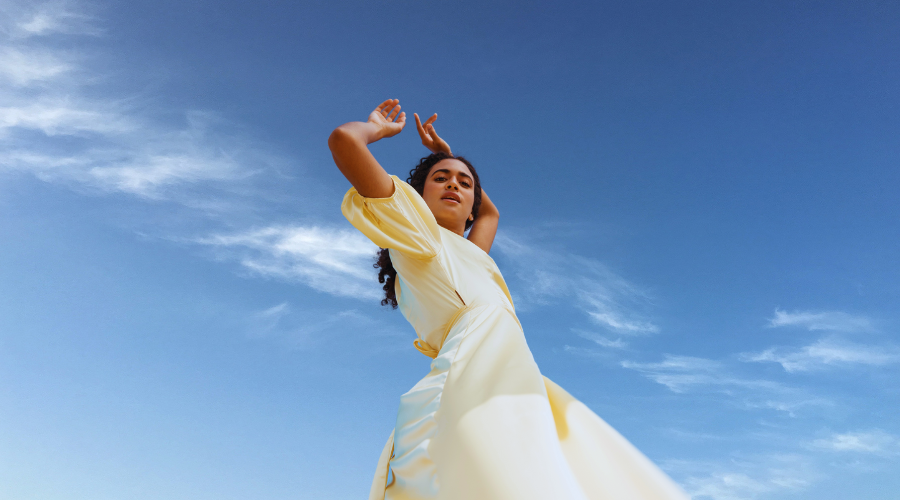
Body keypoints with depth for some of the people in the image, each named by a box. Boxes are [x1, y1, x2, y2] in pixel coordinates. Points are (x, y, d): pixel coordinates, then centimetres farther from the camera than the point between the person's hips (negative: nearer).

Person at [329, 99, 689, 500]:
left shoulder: (463, 255, 34)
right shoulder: (418, 234, 12)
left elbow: (491, 212, 56)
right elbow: (344, 141, 4)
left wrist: (445, 152, 57)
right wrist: (380, 128, 26)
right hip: (477, 395, -8)